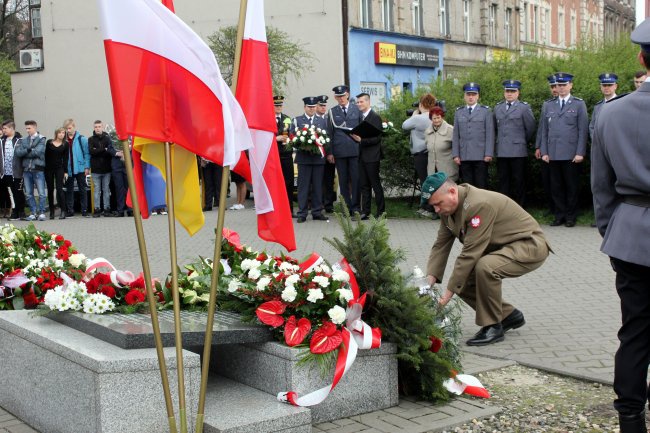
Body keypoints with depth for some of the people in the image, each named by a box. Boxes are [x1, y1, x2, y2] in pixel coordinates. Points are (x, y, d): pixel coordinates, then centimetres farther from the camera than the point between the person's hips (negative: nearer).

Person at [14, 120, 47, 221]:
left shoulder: (41, 139, 0)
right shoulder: (23, 141, 14)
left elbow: (38, 152, -14)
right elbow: (18, 153, 1)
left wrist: (25, 153, -3)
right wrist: (28, 150, -13)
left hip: (38, 169, -5)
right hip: (26, 170, 5)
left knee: (41, 193, -5)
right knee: (28, 194, 7)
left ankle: (41, 212, 3)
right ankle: (33, 213, 14)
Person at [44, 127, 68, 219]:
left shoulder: (65, 145, 3)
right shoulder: (49, 142, 5)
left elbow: (65, 158, 3)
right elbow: (46, 155, 6)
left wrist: (65, 171, -3)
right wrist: (44, 167, 1)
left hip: (59, 168, -2)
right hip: (48, 168, 2)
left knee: (59, 189, -11)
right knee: (50, 190, 6)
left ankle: (63, 211, -10)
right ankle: (51, 211, 12)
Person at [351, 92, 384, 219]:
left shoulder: (375, 117, -8)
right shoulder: (361, 117, 15)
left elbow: (377, 138, -14)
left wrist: (361, 140, -22)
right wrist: (355, 136, -2)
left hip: (372, 156, -7)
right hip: (362, 156, 7)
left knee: (376, 184, -1)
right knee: (364, 185, 9)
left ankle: (381, 211, 6)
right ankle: (365, 211, 13)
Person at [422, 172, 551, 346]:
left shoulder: (479, 204, -31)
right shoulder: (448, 208, -2)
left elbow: (470, 254, -33)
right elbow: (441, 245, -1)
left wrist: (448, 293, -30)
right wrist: (429, 280, -16)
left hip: (530, 245, -10)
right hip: (501, 248, 10)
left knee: (485, 267, -35)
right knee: (463, 281, -2)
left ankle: (493, 326, -15)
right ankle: (509, 316, 16)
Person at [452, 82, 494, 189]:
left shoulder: (485, 111, 6)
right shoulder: (459, 112, 14)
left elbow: (490, 134, 0)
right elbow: (456, 135, 10)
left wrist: (489, 154, -8)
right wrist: (455, 154, 3)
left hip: (481, 156, -2)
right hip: (464, 157, 2)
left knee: (481, 186, -1)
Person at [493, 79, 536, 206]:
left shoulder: (524, 107, 1)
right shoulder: (497, 107, 15)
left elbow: (530, 128, 1)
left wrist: (523, 142, 8)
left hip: (518, 151, -4)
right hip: (501, 151, 4)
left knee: (518, 181, 0)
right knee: (503, 180, 5)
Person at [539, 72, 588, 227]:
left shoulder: (579, 104, 5)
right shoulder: (548, 106, 13)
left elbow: (583, 130, -1)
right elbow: (544, 130, 12)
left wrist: (580, 153, -8)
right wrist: (544, 152, 3)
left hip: (571, 154, -3)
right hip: (553, 155, 3)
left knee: (572, 187, 2)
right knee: (556, 187, 5)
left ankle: (571, 217, 12)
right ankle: (560, 216, 14)